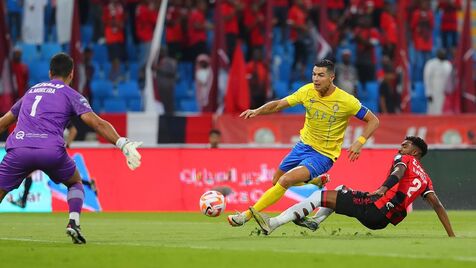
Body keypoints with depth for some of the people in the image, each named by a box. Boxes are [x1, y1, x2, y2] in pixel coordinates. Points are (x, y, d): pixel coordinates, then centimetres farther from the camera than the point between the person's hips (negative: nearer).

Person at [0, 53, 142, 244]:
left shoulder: (31, 91, 30)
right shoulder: (70, 94, 16)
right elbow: (96, 123, 0)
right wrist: (123, 144, -6)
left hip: (18, 149, 2)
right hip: (52, 150, -2)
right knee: (75, 183, 25)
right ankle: (73, 222, 1)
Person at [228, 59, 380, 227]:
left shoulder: (347, 101, -18)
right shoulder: (308, 91, -8)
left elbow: (373, 120, -9)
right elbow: (279, 105, -3)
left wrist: (359, 142, -24)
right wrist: (257, 111, -21)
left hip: (324, 155, -6)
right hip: (304, 145, 6)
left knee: (285, 181, -23)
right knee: (276, 181, 16)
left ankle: (248, 215, -17)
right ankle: (315, 182, 39)